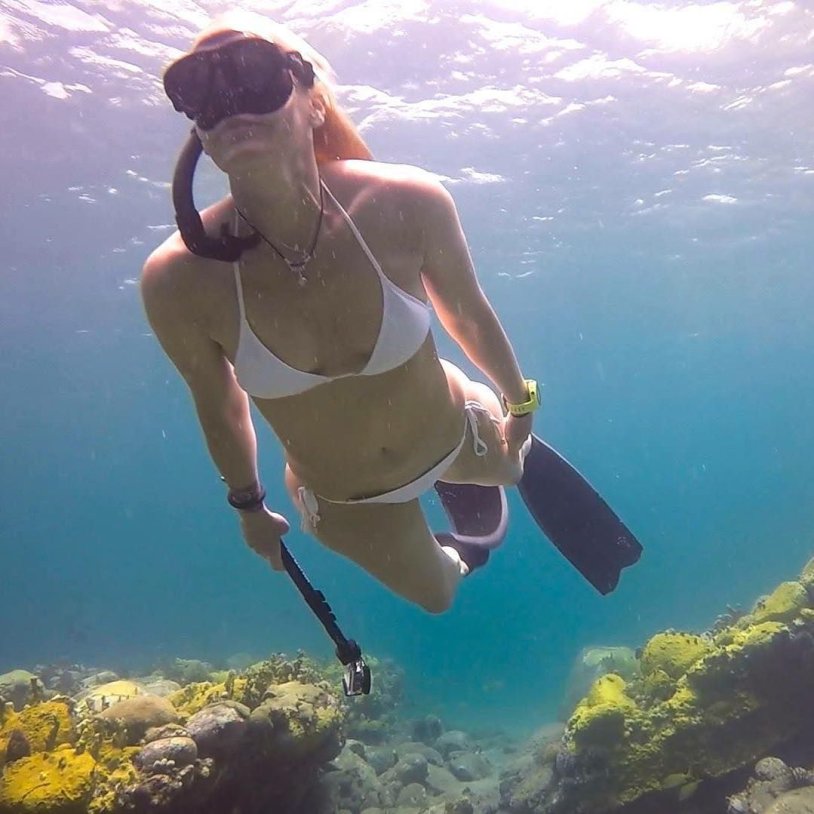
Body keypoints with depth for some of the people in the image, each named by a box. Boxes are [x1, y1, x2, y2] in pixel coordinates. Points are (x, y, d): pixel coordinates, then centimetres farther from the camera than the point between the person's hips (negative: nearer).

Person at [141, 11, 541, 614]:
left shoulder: (407, 203, -30)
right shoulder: (177, 280, -30)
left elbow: (469, 316, -11)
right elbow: (218, 405, -10)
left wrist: (520, 404, 6)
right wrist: (249, 505, 6)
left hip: (456, 434, 0)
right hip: (345, 502, 0)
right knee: (434, 596, 28)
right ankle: (451, 561, 63)